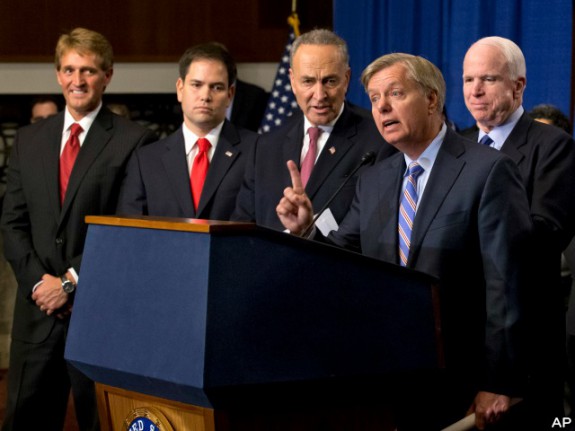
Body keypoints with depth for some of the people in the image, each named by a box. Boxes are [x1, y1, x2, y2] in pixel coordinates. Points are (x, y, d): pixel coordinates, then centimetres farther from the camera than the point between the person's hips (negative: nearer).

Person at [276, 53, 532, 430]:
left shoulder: (488, 171, -8)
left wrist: (498, 385, -14)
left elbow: (505, 284, -12)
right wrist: (303, 230, -7)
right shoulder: (373, 181, 12)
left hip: (454, 383, -5)